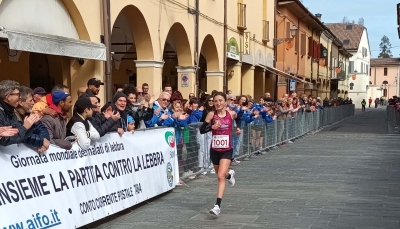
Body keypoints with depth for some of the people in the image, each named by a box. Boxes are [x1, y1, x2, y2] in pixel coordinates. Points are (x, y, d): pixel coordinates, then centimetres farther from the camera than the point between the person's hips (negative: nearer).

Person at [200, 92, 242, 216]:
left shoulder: (231, 113, -5)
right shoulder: (211, 114, -9)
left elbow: (238, 118, 21)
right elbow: (202, 130, -14)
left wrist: (238, 127, 8)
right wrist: (212, 127, -29)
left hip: (227, 150, -2)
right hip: (214, 150, 2)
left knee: (221, 176, -16)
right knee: (221, 175, 21)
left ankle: (218, 206, -17)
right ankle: (229, 174, 59)